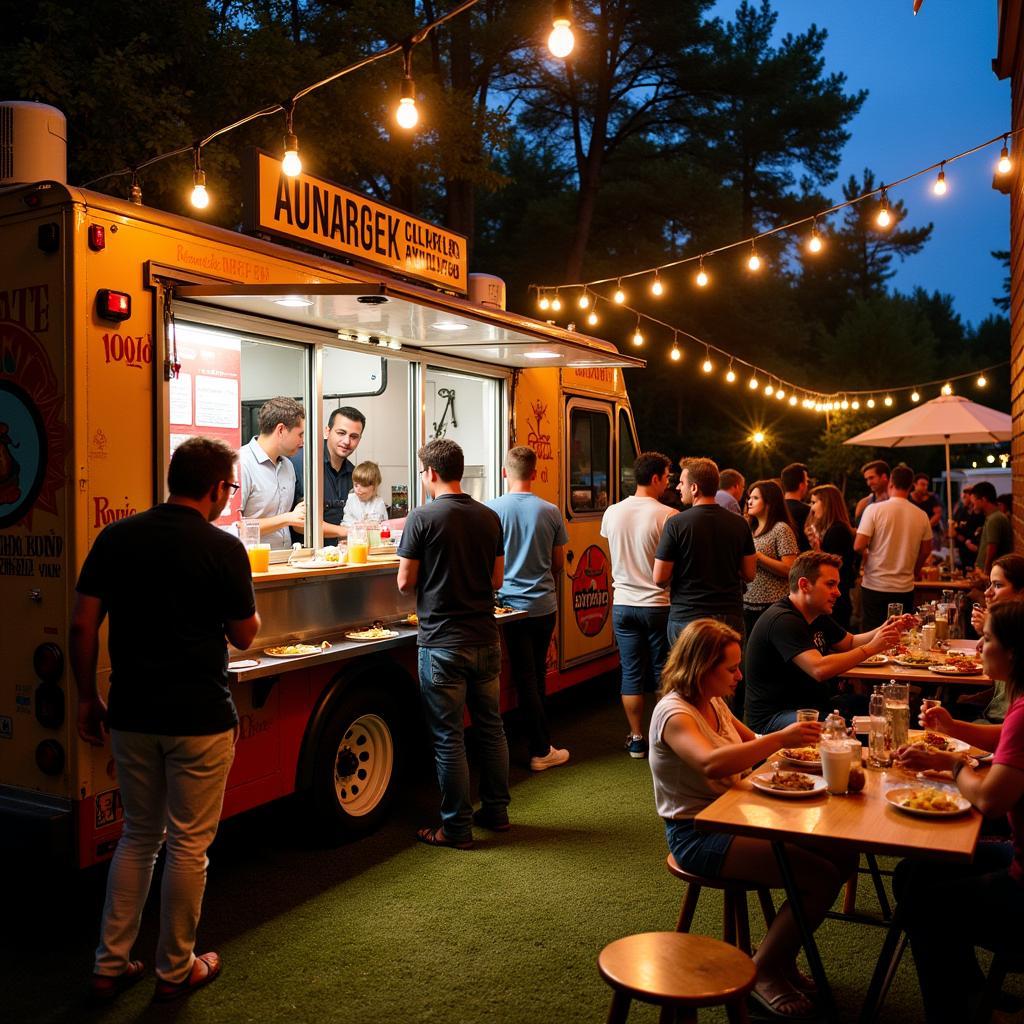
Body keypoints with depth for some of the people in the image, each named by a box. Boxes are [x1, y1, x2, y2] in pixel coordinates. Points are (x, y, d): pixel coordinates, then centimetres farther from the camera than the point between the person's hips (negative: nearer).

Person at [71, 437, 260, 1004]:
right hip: (200, 718, -5)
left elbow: (82, 625, 0)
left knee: (137, 836, 20)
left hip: (131, 716, 5)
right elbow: (244, 636, -4)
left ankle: (110, 965, 25)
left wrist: (88, 697, 9)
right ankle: (176, 969, 22)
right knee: (188, 843, 9)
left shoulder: (115, 538, 1)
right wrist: (247, 606, 15)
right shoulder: (222, 547, -12)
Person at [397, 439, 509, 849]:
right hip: (485, 640, 6)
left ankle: (456, 828, 11)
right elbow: (496, 580, 11)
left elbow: (405, 582, -7)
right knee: (490, 726, 17)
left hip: (442, 644, -5)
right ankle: (496, 811, 29)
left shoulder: (423, 518, -11)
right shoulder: (489, 517, 4)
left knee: (448, 736, 3)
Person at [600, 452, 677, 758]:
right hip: (658, 604, -3)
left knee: (631, 673, 10)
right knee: (664, 674, 9)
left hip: (623, 604, 4)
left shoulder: (612, 513, 1)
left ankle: (636, 739, 16)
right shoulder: (669, 516, -13)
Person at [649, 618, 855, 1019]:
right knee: (822, 877, -19)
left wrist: (793, 740, 3)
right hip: (698, 835, -9)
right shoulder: (673, 713, -20)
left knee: (843, 855, -2)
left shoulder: (714, 703, 7)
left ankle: (781, 955, 14)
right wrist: (780, 738, -38)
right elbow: (710, 763, -39)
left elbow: (750, 744, 23)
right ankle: (763, 971, 2)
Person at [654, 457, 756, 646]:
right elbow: (749, 574, 6)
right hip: (731, 616, 3)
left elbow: (660, 578, -9)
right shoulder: (739, 523, 0)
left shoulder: (676, 524, -11)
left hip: (686, 617, -3)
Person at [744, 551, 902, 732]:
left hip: (813, 703, 10)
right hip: (773, 716, -10)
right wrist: (871, 648, -24)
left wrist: (884, 630, 5)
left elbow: (850, 643, 25)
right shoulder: (783, 620, -21)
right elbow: (819, 669, -32)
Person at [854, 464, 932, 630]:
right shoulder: (921, 516, 0)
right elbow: (926, 550, 11)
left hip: (875, 586, -3)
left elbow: (858, 546, -13)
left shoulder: (874, 509, -11)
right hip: (905, 589, 3)